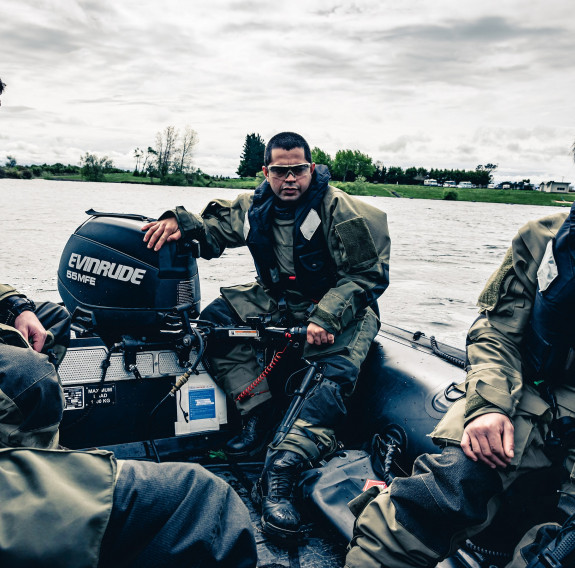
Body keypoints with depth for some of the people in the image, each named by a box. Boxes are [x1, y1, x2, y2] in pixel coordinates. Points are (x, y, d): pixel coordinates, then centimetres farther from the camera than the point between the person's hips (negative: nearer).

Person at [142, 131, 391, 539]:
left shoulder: (340, 210, -13)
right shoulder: (256, 208, 3)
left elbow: (366, 275, -13)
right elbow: (212, 227, 11)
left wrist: (325, 319, -25)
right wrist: (179, 222, -13)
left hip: (340, 307, -5)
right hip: (275, 302, 6)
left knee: (335, 374, -32)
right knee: (215, 318, -12)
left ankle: (280, 473, -42)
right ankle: (260, 414, -15)